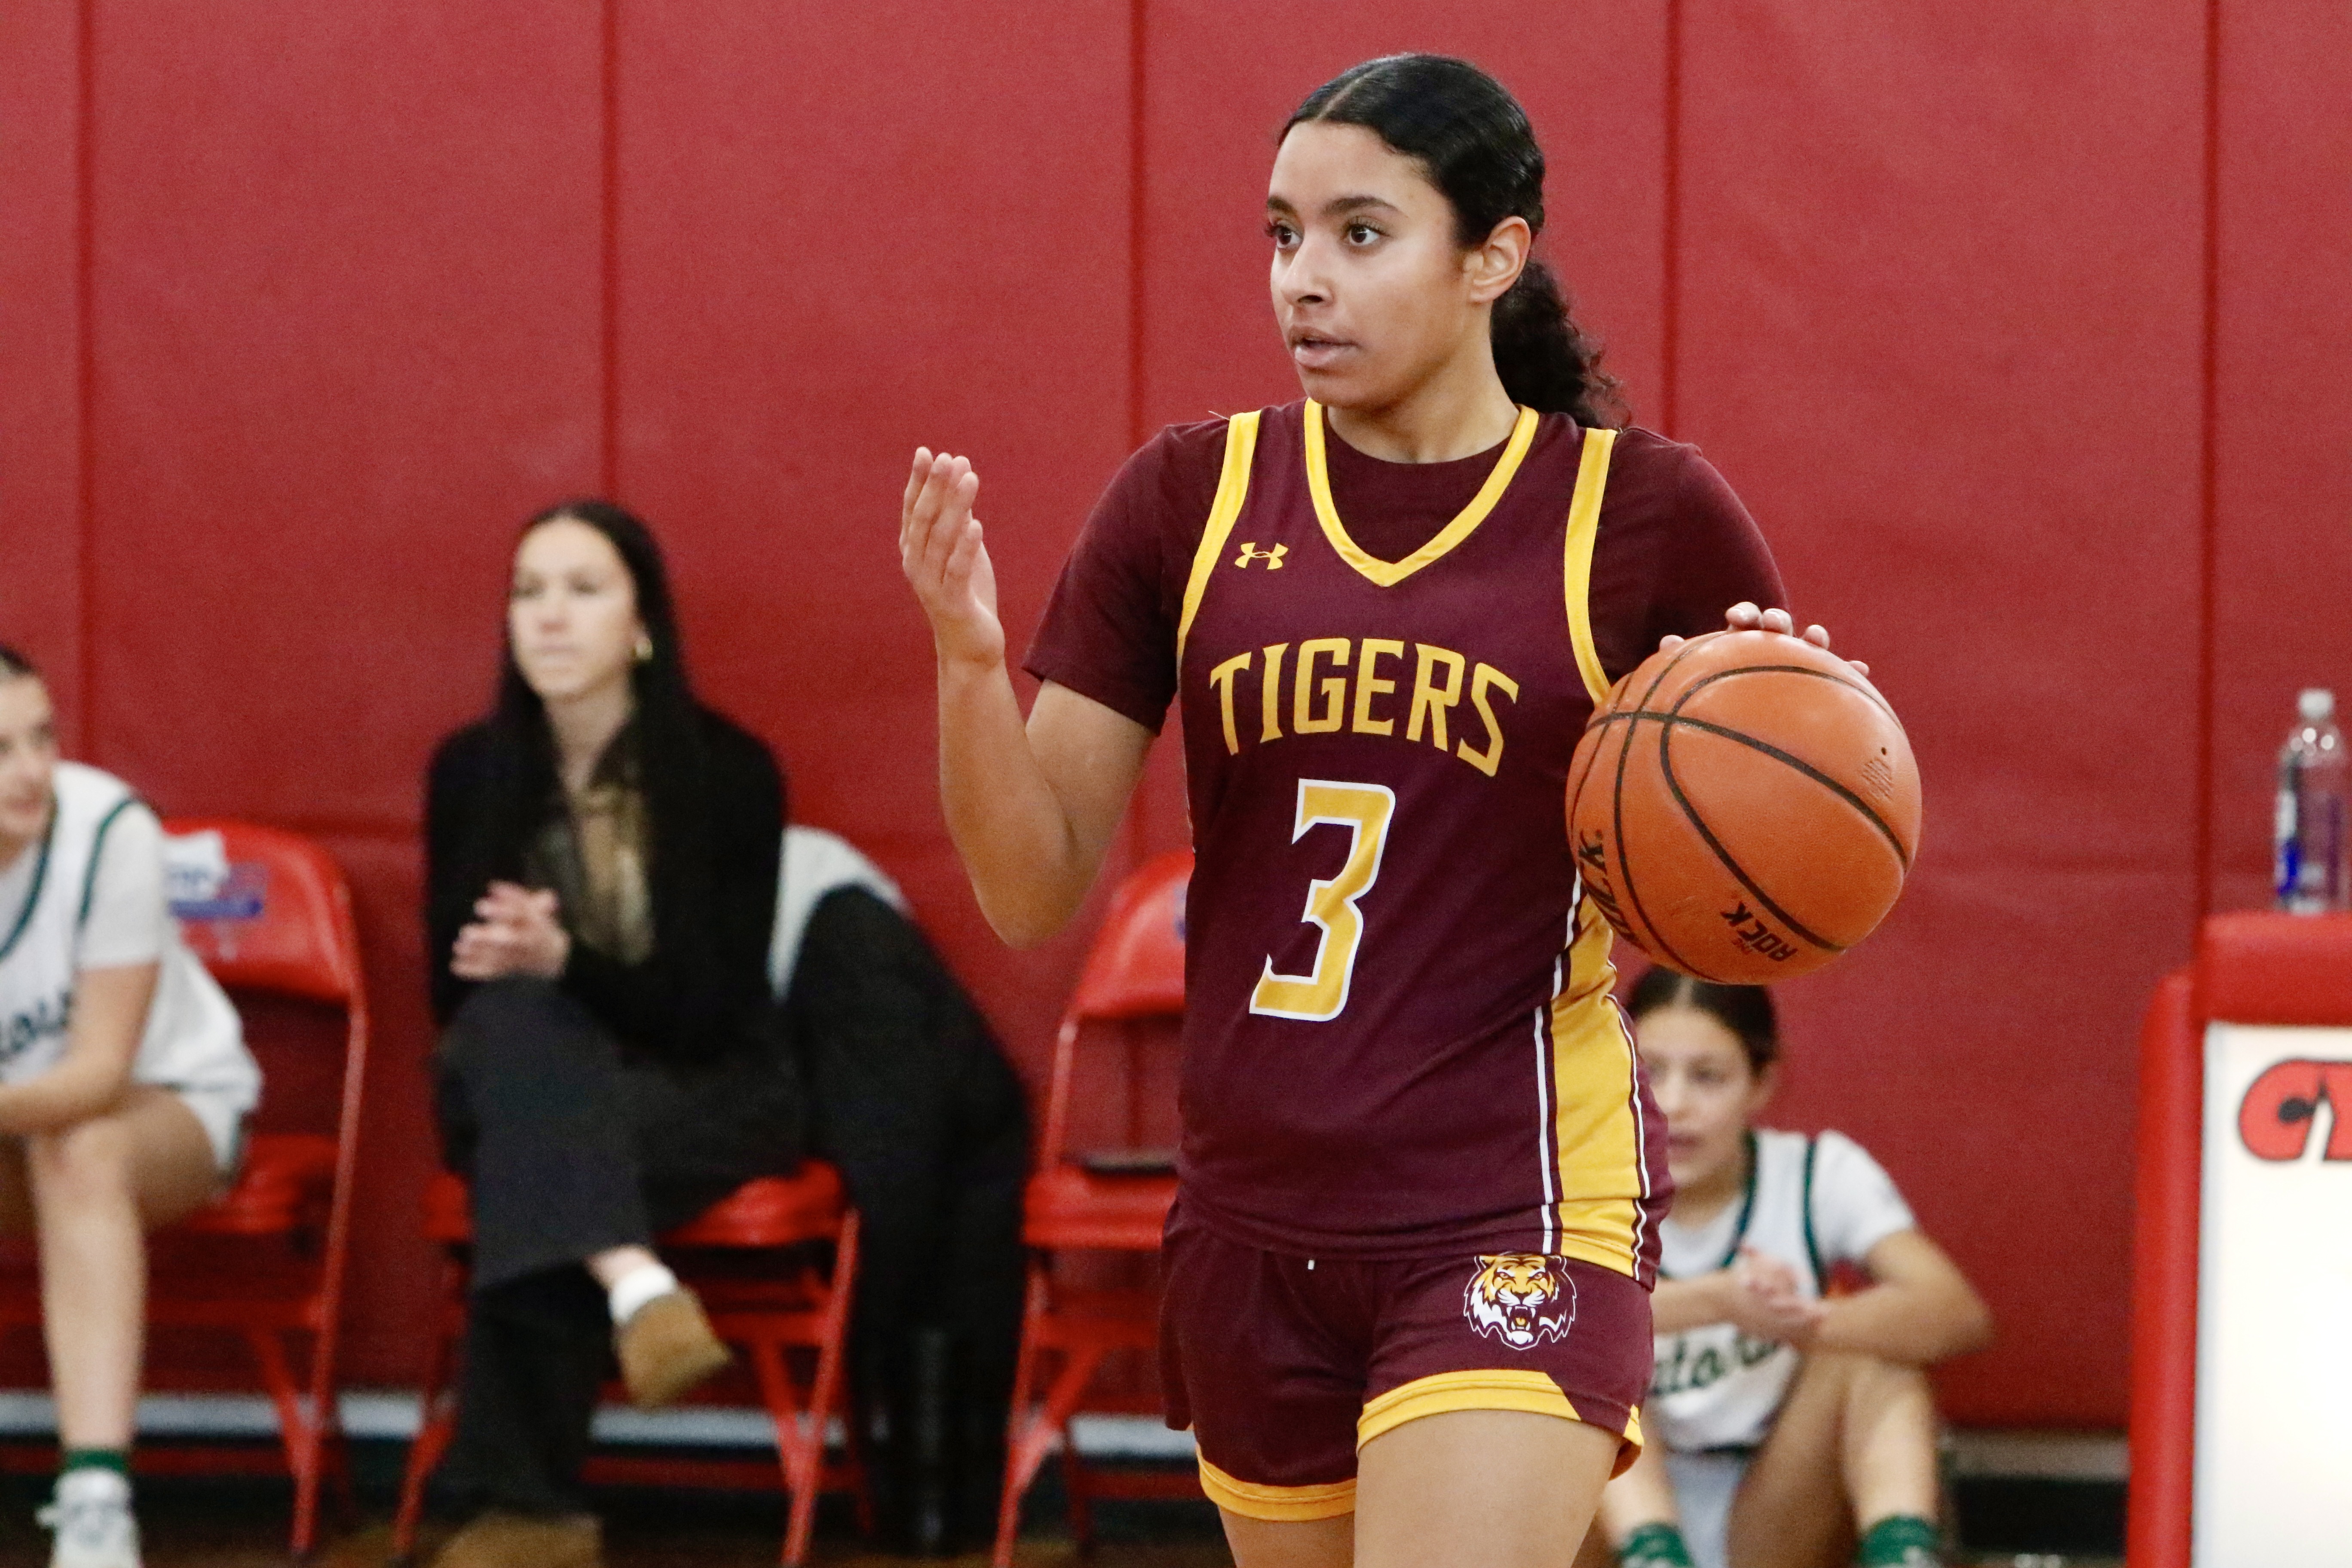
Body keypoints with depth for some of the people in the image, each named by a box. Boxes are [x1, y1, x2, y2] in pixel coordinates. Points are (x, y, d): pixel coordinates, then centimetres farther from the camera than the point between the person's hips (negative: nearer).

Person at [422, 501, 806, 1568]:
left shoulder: (729, 768, -12)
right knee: (516, 1020, -36)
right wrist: (518, 976, -21)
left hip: (707, 1095, -3)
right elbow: (455, 995, 3)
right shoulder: (471, 769, -3)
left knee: (531, 1173, -37)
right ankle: (633, 1285, -54)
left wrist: (565, 965, -32)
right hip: (527, 1085, 3)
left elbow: (708, 1008, -14)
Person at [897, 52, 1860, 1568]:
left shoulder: (1642, 515, -3)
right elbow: (1034, 892, 3)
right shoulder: (1190, 501, 4)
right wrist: (972, 660, -14)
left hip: (1513, 1213, -4)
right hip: (1257, 1216, 4)